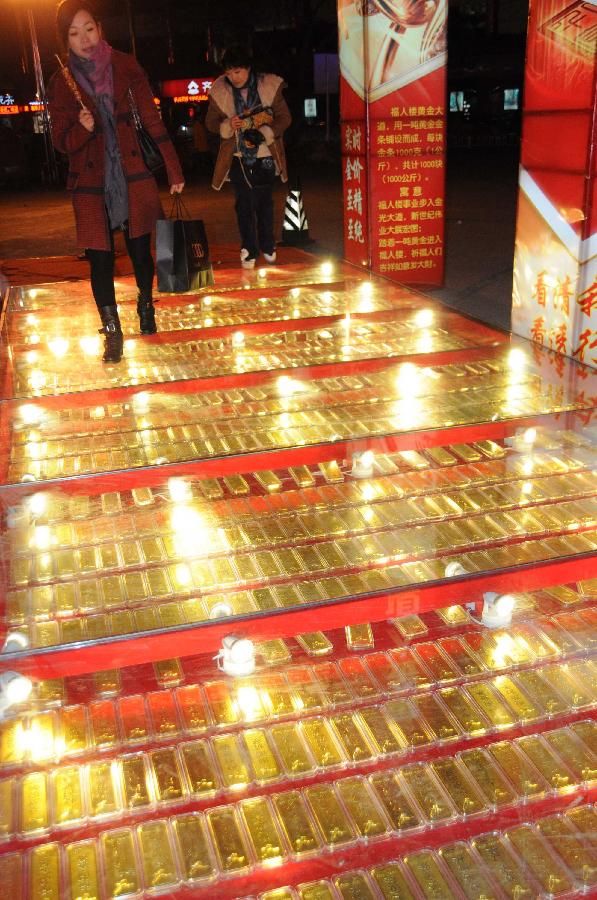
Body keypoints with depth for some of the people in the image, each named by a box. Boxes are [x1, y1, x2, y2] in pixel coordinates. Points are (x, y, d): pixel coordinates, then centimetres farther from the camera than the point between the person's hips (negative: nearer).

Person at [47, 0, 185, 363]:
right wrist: (82, 129, -22)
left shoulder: (125, 66, 0)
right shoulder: (61, 82, -1)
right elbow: (62, 142, 1)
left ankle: (146, 308, 33)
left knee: (141, 249, 7)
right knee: (100, 258, -5)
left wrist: (174, 170, -2)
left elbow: (152, 119, 1)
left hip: (133, 174, 1)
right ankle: (113, 332, 5)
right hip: (90, 181, 0)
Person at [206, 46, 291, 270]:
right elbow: (211, 121, 2)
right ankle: (248, 251, 8)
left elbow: (284, 117, -6)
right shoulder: (220, 91, -6)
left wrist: (265, 133, -22)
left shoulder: (269, 86, -9)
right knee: (244, 205, 0)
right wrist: (227, 126, -20)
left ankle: (268, 247, 28)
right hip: (237, 157, 0)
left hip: (265, 156, 0)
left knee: (265, 202, 12)